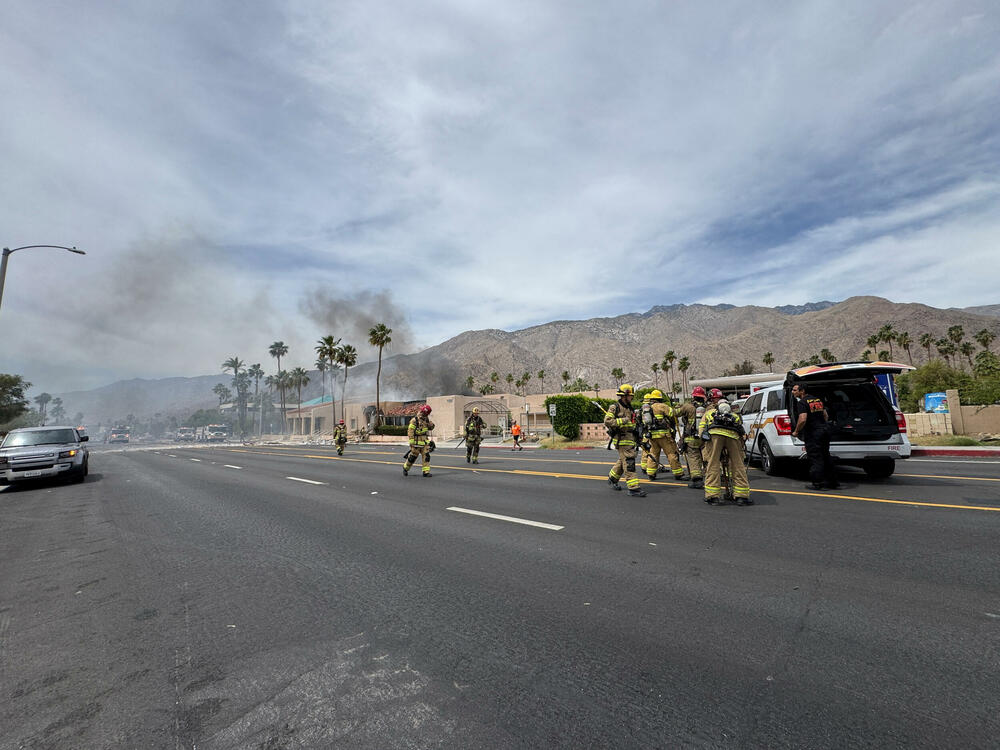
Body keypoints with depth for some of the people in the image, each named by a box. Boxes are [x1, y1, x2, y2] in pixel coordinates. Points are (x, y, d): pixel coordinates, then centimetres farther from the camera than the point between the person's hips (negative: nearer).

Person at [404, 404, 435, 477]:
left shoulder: (426, 420, 9)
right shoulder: (414, 420, -13)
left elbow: (431, 427, 17)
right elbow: (410, 432, -14)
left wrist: (429, 422, -4)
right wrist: (411, 442, -17)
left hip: (425, 442, 6)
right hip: (417, 443, -6)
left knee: (426, 456, -3)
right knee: (413, 457, 5)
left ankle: (426, 472, 0)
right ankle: (405, 468, 28)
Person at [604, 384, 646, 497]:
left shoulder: (630, 408, 18)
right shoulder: (615, 407, -9)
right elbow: (607, 421, -17)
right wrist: (622, 421, -22)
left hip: (630, 439, 9)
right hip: (622, 440, -9)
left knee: (623, 461, 18)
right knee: (628, 463, -11)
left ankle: (612, 478, 36)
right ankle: (633, 487, -10)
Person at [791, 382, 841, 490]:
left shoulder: (802, 403, -13)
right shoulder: (818, 400, 14)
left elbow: (802, 420, -24)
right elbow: (826, 416, 20)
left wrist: (796, 431, -12)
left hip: (813, 433, -8)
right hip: (825, 430, 8)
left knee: (815, 458, -3)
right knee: (825, 457, 16)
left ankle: (817, 483, -1)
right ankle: (832, 482, 23)